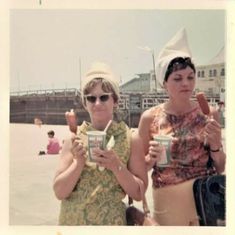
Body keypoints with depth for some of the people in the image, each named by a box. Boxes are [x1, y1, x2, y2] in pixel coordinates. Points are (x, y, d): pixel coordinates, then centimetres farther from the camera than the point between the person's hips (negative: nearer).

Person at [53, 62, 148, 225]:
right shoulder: (74, 138, -3)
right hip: (72, 219, 2)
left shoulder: (131, 138, -6)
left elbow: (138, 193, -6)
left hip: (111, 220, -1)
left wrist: (116, 165, -20)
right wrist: (79, 162, -19)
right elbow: (59, 192, -5)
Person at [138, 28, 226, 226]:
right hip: (168, 201, -1)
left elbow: (221, 168, 4)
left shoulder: (209, 113, -3)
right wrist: (152, 158, -17)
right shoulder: (150, 117, -7)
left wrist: (215, 145, -15)